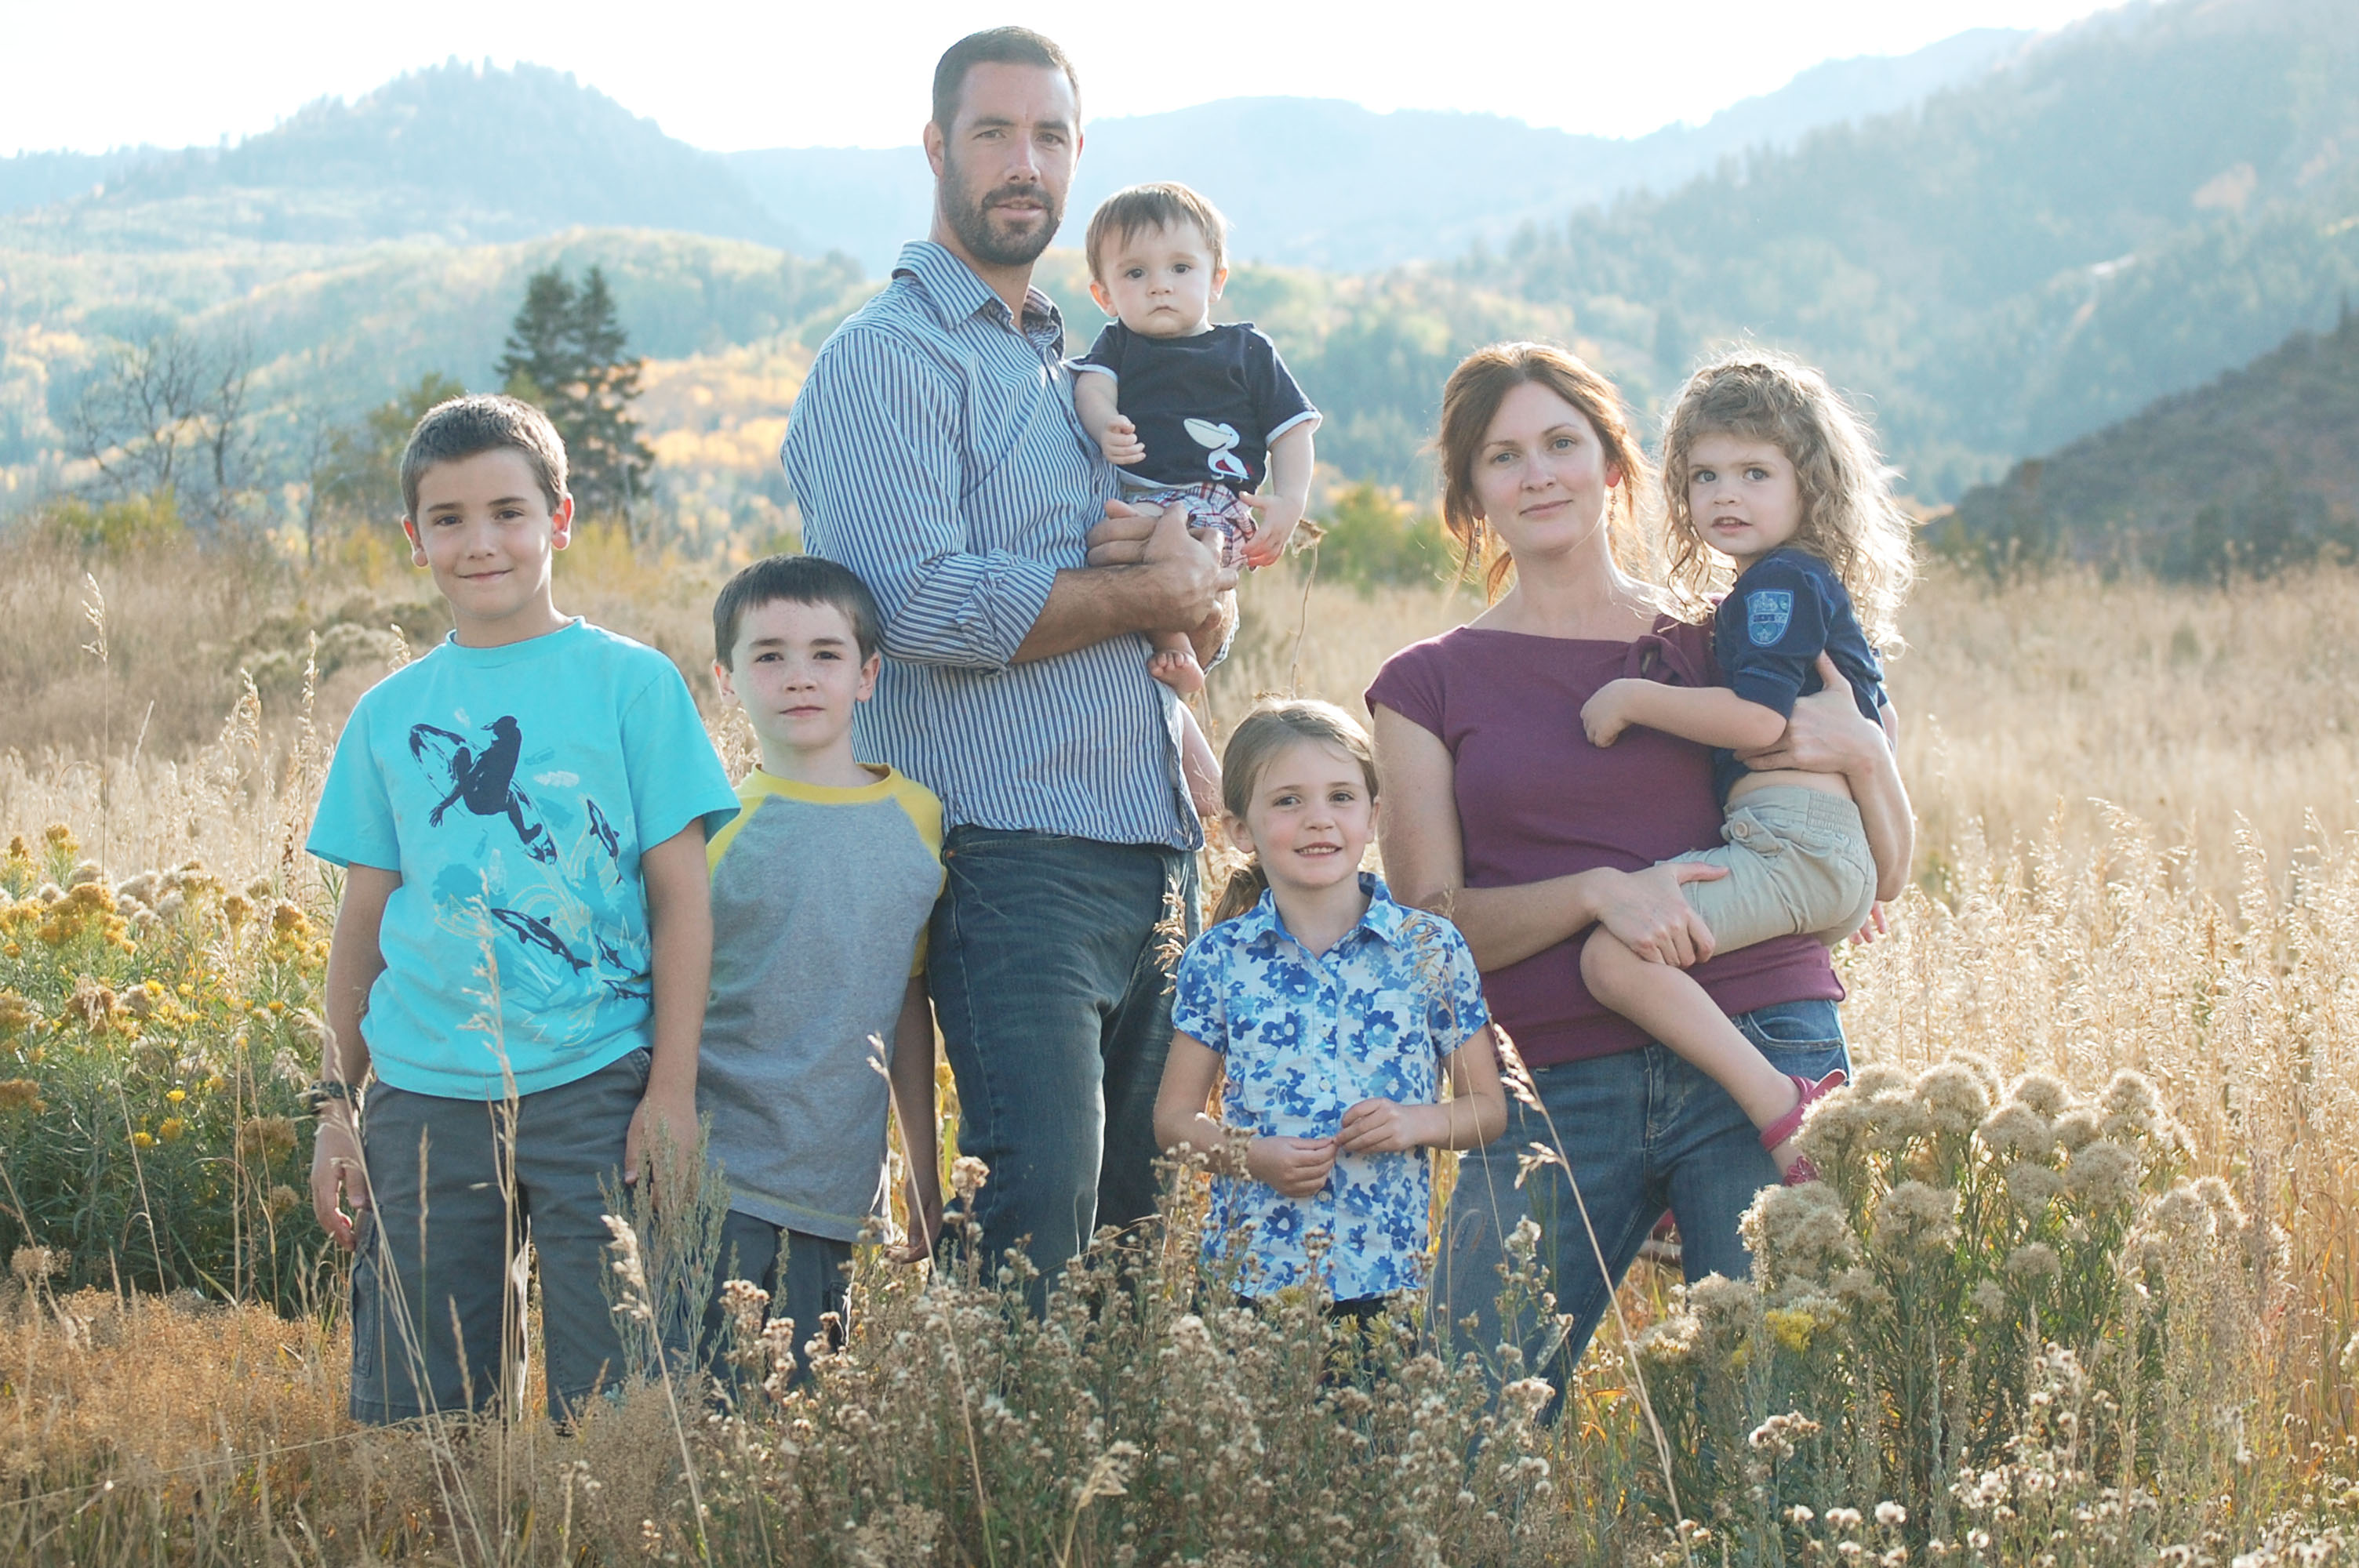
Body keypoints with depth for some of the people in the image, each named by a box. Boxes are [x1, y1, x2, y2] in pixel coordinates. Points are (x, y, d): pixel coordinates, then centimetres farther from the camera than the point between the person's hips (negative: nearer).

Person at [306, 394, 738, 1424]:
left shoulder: (631, 683, 1)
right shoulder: (389, 713, 10)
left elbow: (681, 895, 0)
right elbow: (365, 920, 14)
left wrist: (672, 1087, -5)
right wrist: (335, 1106, 10)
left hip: (595, 1088, -3)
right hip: (423, 1100, 3)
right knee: (411, 1412, 5)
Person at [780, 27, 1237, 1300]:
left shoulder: (1082, 369, 23)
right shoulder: (885, 357, -2)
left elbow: (1208, 632, 22)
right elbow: (932, 607, -17)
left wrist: (1191, 571, -3)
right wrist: (1145, 592, -6)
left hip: (1157, 855, 8)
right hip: (1016, 864, -8)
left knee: (1155, 1212, 6)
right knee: (1041, 1209, -15)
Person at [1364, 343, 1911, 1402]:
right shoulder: (1427, 688, 11)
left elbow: (1883, 876, 15)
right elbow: (1433, 925, 2)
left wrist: (1861, 750, -5)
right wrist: (1596, 890, -14)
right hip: (1559, 1087, 0)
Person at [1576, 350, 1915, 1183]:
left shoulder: (1780, 582, -7)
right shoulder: (1826, 586, 24)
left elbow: (1757, 716, -20)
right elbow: (1873, 718, 33)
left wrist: (1632, 698, -12)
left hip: (1792, 843, -11)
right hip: (1843, 861, 11)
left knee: (1616, 954, -26)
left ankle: (1779, 1105, -30)